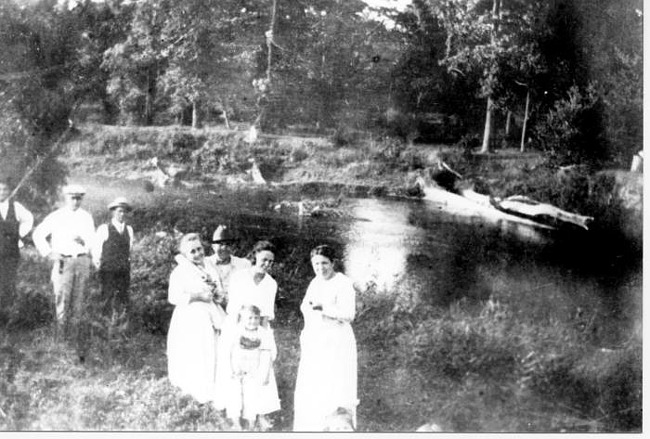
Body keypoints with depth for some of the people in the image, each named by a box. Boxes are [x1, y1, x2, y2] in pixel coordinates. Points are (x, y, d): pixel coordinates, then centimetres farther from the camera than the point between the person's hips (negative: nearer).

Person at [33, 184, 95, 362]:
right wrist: (48, 253, 0)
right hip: (63, 261, -2)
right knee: (62, 302, -6)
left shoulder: (86, 217, 10)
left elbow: (92, 243, 10)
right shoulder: (56, 216, 3)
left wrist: (84, 242, -12)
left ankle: (81, 348, 7)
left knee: (80, 304, 3)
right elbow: (38, 234, 7)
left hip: (82, 262, 2)